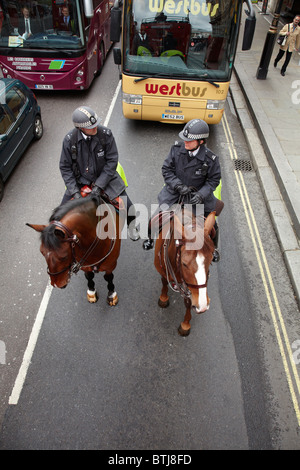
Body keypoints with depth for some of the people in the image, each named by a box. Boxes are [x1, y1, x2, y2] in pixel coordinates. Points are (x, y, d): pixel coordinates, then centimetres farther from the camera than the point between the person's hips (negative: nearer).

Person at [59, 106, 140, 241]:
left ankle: (131, 225, 26)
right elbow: (65, 167, -8)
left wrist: (98, 186, -20)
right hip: (80, 180, 1)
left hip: (105, 177, -1)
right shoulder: (69, 140, -16)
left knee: (126, 206, -9)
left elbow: (112, 161, -15)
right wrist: (75, 192, -18)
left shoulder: (106, 134, -19)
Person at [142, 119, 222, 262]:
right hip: (175, 190, 1)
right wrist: (178, 186, -20)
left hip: (197, 195, -1)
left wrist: (201, 194, -22)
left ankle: (213, 248, 34)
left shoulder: (210, 159, -19)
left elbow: (214, 179, -7)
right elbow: (166, 169, -7)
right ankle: (150, 237, 33)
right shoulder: (177, 149, -15)